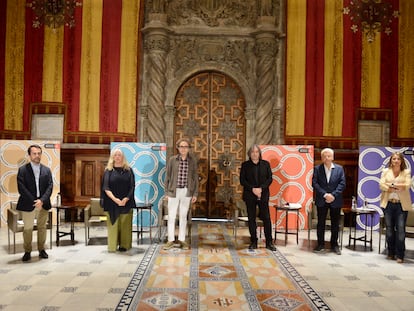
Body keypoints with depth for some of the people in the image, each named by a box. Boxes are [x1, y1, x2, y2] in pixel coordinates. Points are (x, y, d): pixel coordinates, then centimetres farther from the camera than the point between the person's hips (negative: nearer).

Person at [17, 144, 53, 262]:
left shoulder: (47, 170, 8)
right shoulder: (22, 170, 0)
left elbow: (50, 187, 1)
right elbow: (21, 188, -7)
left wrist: (42, 200, -14)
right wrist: (34, 201, -14)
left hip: (43, 204, 2)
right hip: (28, 204, -2)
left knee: (42, 227, 9)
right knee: (28, 229, 3)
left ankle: (41, 249, 19)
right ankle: (27, 252, 14)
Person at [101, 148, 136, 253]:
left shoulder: (128, 170, 6)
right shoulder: (108, 171, 4)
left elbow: (132, 186, 2)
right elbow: (106, 187, -4)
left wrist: (126, 199, -13)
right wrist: (115, 199, -17)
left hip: (126, 203, 1)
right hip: (112, 203, -1)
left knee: (125, 224, 3)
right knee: (113, 224, 1)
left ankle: (124, 245, 12)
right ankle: (112, 246, 9)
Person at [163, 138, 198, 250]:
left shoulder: (192, 161, 1)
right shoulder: (172, 160, -2)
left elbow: (195, 178, 4)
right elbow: (167, 176, 2)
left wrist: (195, 193, 2)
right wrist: (166, 192, 0)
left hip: (187, 192, 1)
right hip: (174, 191, -1)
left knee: (183, 216, 10)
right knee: (171, 216, 2)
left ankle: (182, 240, 19)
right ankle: (171, 240, 13)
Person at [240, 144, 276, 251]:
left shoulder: (265, 164, 7)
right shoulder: (245, 165, 4)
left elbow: (270, 178, 2)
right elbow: (242, 180, -1)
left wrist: (261, 188, -12)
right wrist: (252, 189, -13)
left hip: (263, 195, 0)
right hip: (250, 195, 0)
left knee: (266, 218, 0)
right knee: (251, 219, 5)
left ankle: (269, 242, 8)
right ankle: (253, 242, 15)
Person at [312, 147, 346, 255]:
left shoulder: (339, 168, 3)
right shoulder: (317, 169, 2)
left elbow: (342, 183, -4)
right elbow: (314, 183, -6)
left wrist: (333, 195, -15)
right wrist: (325, 194, -17)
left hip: (335, 200, 0)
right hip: (321, 201, 0)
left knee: (335, 224, 8)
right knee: (321, 223, 5)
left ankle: (334, 245, 20)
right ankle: (320, 245, 16)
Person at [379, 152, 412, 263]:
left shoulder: (406, 172, 6)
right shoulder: (385, 171, 9)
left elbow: (408, 185, -8)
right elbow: (381, 185, -3)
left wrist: (391, 185, -14)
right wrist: (399, 187, -12)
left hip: (402, 204, -1)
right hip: (388, 203, 2)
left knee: (400, 229, -5)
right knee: (389, 229, 7)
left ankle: (399, 255, 2)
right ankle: (391, 253, 18)